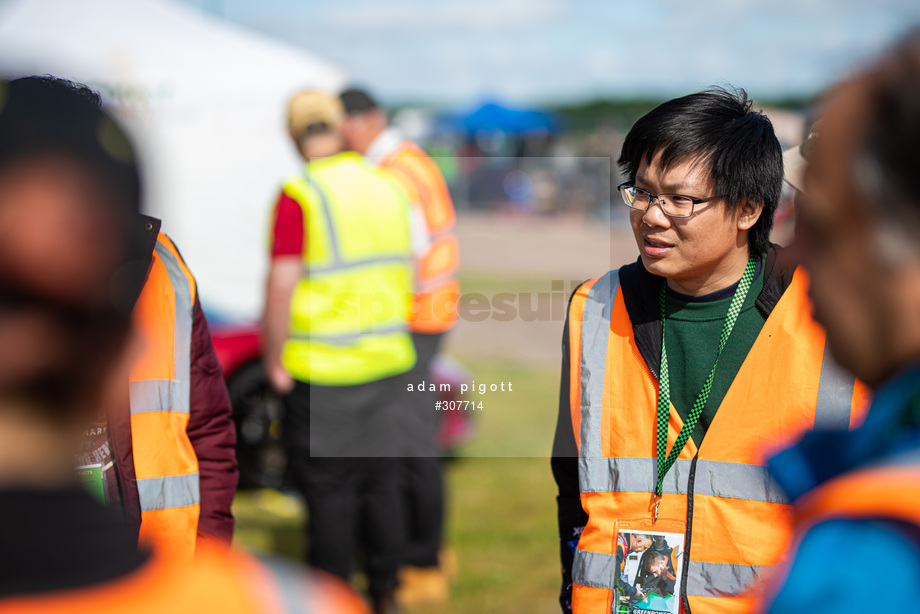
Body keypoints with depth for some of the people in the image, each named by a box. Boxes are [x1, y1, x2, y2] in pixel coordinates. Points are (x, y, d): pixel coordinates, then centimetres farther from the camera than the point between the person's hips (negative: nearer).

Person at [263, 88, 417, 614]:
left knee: (329, 486, 3)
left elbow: (282, 286, -17)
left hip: (323, 370, -6)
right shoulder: (388, 188, 6)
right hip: (387, 362, 6)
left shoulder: (301, 196, -14)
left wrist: (275, 360, -8)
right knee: (381, 478, 15)